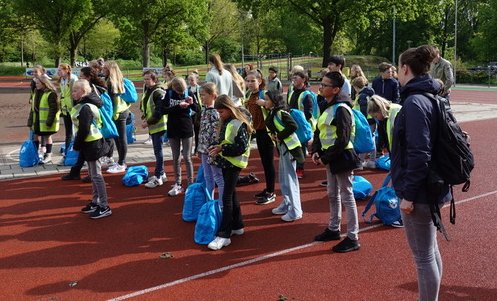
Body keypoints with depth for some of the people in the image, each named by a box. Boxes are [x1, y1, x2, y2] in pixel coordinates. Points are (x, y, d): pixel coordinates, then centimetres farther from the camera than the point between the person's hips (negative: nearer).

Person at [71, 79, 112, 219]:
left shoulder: (85, 108, -20)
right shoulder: (85, 104, 13)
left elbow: (84, 130, -23)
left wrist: (76, 145, -12)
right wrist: (79, 144, 16)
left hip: (92, 144, -11)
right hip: (91, 143, 11)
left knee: (96, 175, -6)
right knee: (93, 174, 17)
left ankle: (104, 207, -1)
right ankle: (96, 202, 28)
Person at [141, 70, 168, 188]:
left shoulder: (158, 93, -14)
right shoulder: (146, 92, 13)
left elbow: (159, 112, -20)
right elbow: (143, 107, 20)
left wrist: (148, 122, -17)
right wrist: (143, 119, 3)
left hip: (159, 126, -9)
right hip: (151, 126, 9)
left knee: (158, 151, -5)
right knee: (157, 150, 15)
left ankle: (157, 177, 0)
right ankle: (161, 173, 25)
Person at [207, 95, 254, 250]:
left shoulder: (239, 124, -17)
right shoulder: (226, 123, 11)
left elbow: (242, 147, -21)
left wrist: (222, 149, -20)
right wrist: (216, 147, 1)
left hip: (234, 164, -9)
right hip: (225, 162, 9)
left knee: (227, 197, -9)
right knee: (231, 194, 17)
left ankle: (224, 235, -6)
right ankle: (237, 226, 31)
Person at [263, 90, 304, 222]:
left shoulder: (281, 113, -17)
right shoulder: (272, 113, 9)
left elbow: (293, 126, -28)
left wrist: (280, 136, -18)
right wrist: (273, 135, -3)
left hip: (289, 146, -10)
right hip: (282, 146, 10)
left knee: (290, 177, -6)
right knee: (283, 178, 18)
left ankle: (295, 211, 0)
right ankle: (286, 204, 32)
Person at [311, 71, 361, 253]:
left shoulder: (341, 109, -19)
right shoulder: (327, 107, 9)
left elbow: (343, 140, -22)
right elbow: (319, 131, 14)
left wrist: (325, 158, -17)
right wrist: (316, 151, -1)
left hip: (342, 156, -9)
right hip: (330, 156, 9)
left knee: (346, 196, -2)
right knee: (332, 194, 19)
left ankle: (353, 238, 6)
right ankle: (333, 229, 35)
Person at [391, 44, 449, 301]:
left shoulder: (414, 102, -19)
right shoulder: (431, 97, 10)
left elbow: (418, 154, -24)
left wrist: (409, 194, -19)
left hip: (418, 192, -10)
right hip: (430, 187, 10)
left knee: (423, 256, 1)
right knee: (431, 250, 21)